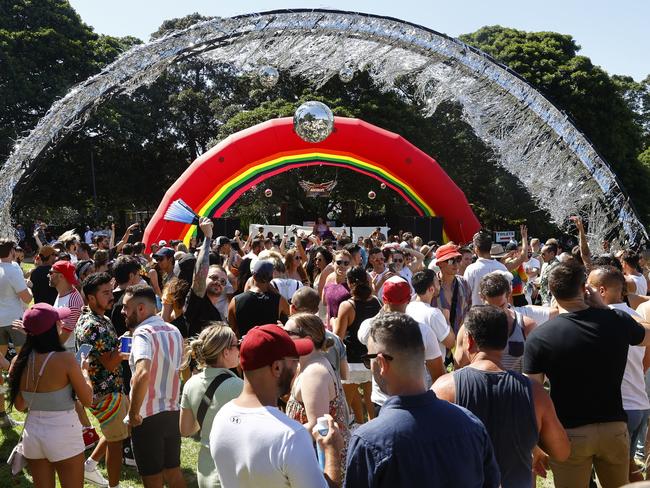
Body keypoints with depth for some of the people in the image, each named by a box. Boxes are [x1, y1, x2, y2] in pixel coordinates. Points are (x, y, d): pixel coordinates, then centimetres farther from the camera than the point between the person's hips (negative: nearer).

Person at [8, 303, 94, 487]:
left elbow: (20, 406, 8)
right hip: (63, 433, -5)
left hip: (32, 432, 5)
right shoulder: (65, 359, -19)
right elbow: (87, 400, -10)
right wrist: (85, 370, 5)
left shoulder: (19, 362, -4)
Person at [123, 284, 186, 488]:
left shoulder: (144, 333, -19)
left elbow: (142, 374, -35)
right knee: (174, 471, 20)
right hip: (172, 413, 7)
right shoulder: (174, 331, 7)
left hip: (148, 417, -7)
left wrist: (134, 413, -25)